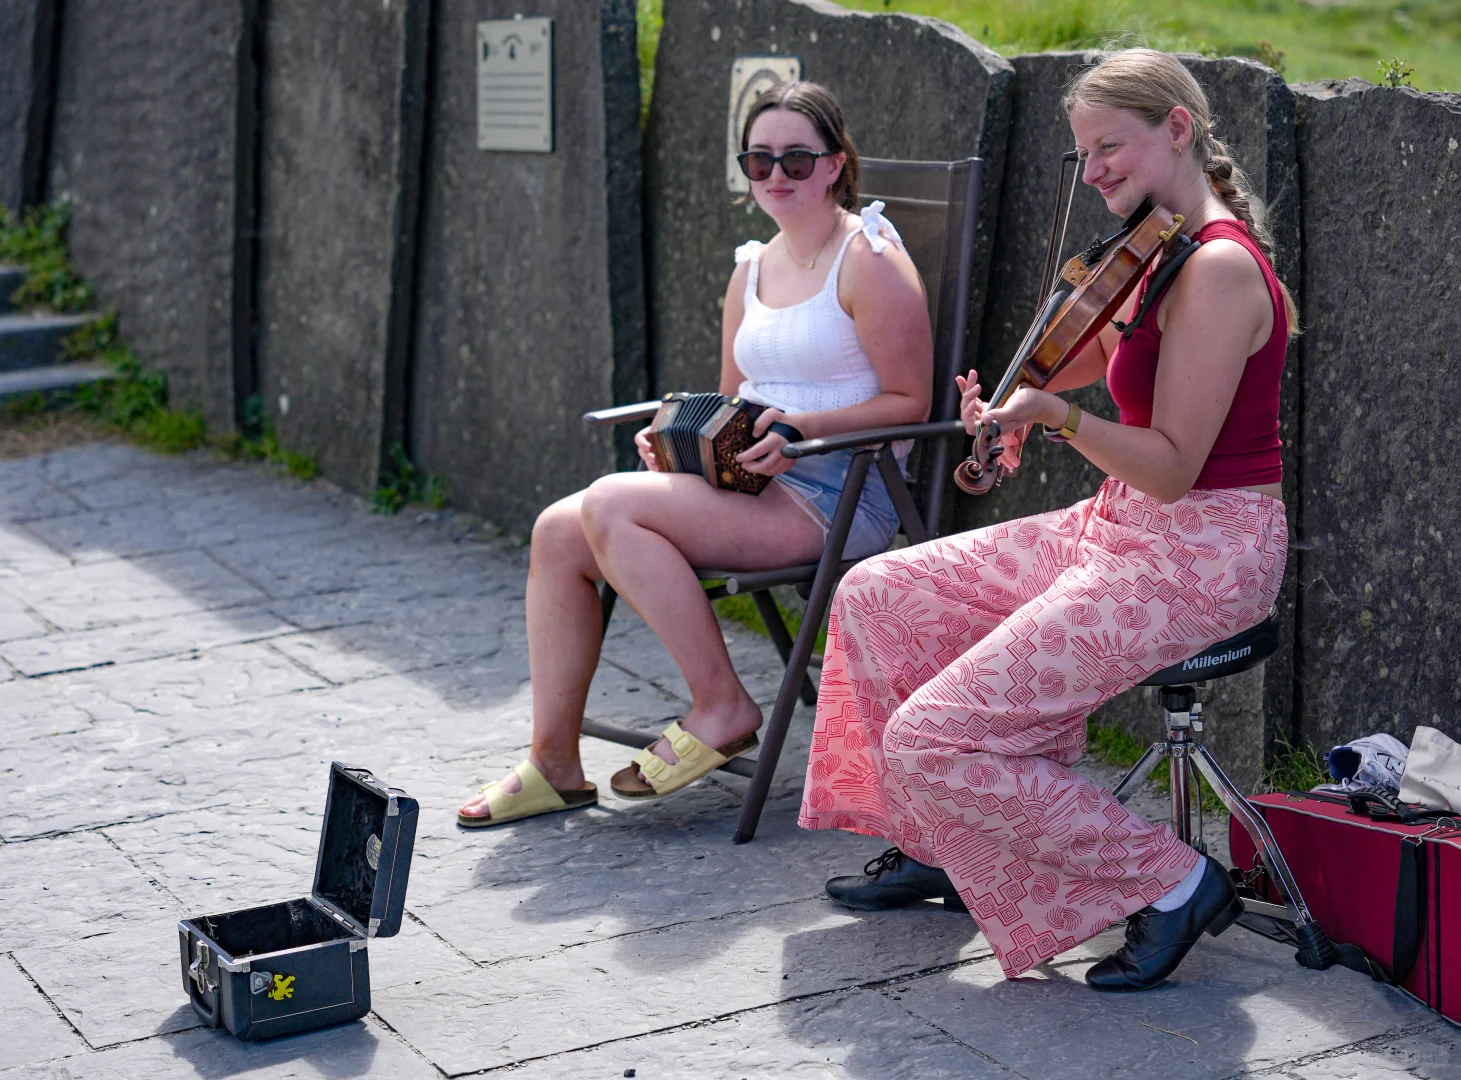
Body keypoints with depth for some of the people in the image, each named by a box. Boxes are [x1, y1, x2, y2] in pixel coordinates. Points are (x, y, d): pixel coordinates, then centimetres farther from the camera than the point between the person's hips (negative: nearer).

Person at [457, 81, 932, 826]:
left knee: (611, 505, -25)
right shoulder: (752, 269, 18)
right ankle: (554, 761, -5)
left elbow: (909, 402, -9)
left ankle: (720, 708, -14)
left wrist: (802, 426, -21)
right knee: (558, 532, -11)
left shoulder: (868, 259, -5)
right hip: (752, 484, 8)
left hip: (838, 494, -8)